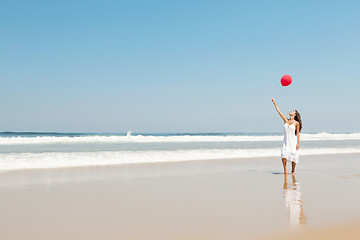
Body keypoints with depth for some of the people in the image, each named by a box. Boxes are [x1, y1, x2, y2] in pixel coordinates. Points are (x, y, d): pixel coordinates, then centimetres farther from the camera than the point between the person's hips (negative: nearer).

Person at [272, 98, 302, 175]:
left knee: (293, 156, -1)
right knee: (284, 155, -14)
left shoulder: (296, 123, -3)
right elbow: (279, 111, 9)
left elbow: (298, 133, -4)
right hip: (286, 142, 3)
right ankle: (285, 170, 0)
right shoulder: (286, 120, 7)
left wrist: (298, 143, -10)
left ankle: (293, 171, 16)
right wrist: (274, 103, 10)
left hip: (293, 142, -3)